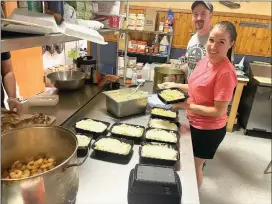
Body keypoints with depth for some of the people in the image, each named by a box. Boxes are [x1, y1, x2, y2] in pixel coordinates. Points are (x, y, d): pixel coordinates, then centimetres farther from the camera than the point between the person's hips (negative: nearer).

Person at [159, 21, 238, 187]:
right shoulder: (205, 61, -3)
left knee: (194, 166, 14)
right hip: (195, 123, 8)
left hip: (209, 130, -8)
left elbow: (218, 111, -25)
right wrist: (175, 85, 0)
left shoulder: (226, 73, -27)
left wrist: (186, 105, -25)